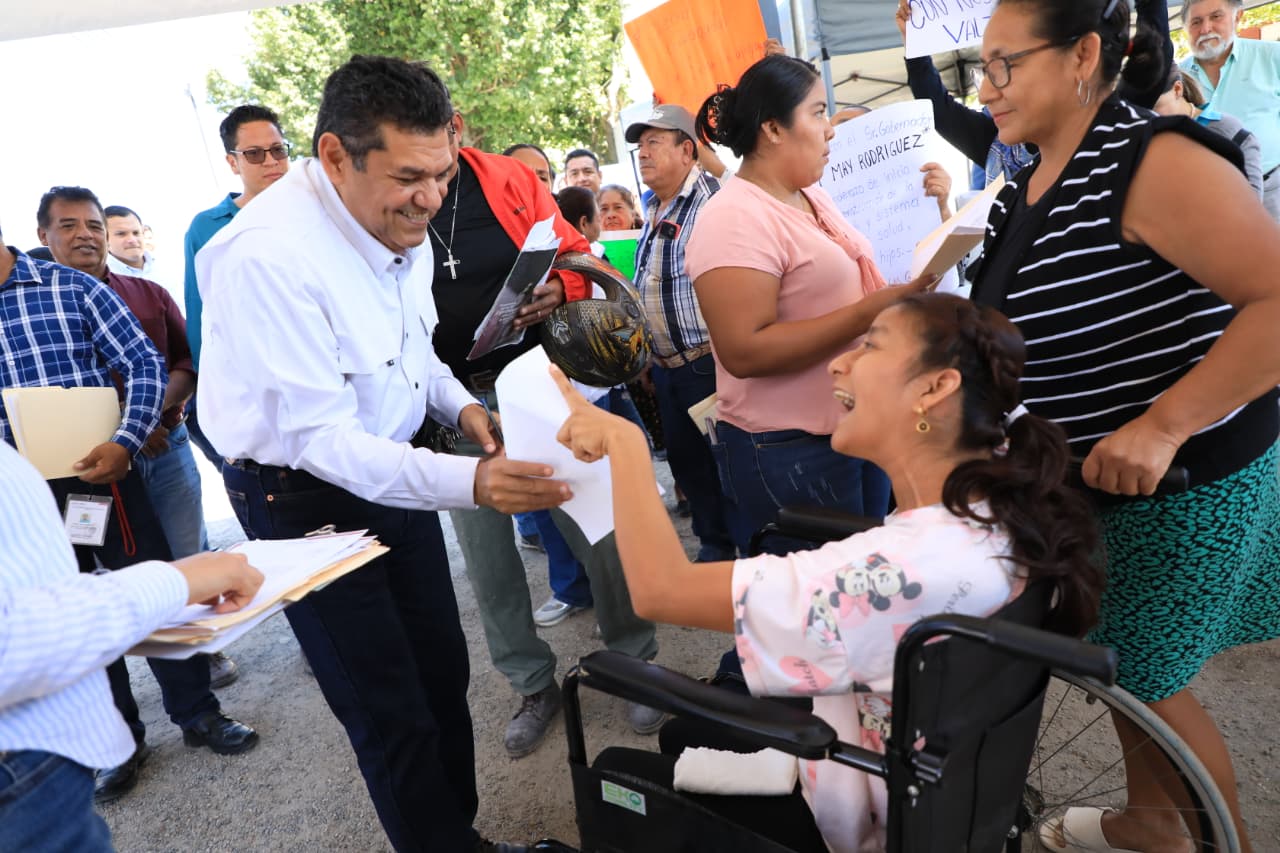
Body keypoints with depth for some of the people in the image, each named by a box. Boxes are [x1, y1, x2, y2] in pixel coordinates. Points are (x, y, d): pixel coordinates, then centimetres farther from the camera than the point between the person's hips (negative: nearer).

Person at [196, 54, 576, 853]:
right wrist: (468, 482, -41)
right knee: (392, 717, 4)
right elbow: (323, 440, -29)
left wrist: (460, 404, -6)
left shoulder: (401, 225, -4)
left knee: (445, 673, 16)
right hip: (307, 495, -6)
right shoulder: (265, 256, -28)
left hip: (397, 468, 7)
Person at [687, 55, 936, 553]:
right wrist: (869, 312, -24)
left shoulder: (813, 198, 10)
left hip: (859, 430, 9)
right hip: (787, 453, -9)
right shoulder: (734, 219, -18)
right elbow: (744, 351, -26)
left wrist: (900, 291, 3)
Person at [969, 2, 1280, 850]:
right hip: (1096, 481, 9)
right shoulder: (1027, 186, 4)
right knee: (1118, 658, 23)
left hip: (1188, 482, -8)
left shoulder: (1150, 159, -23)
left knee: (1142, 676, 8)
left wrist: (1160, 429, -32)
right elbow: (1014, 332, 14)